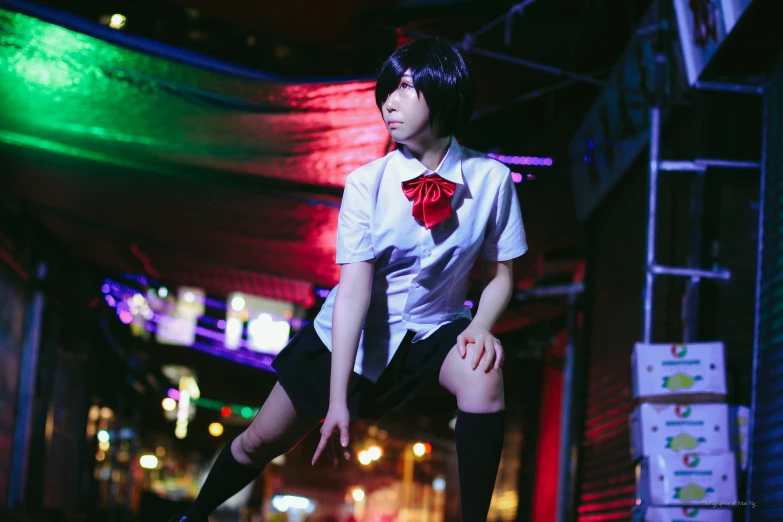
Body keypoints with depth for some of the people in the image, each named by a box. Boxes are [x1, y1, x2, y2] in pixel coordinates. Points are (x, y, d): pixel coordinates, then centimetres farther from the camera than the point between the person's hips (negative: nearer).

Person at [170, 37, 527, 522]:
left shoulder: (492, 179, -15)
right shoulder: (368, 183, -17)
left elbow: (501, 275, -3)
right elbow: (354, 289, -23)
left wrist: (481, 327, -25)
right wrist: (337, 399, -27)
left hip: (432, 329, 0)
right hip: (355, 333, 0)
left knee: (484, 375, -33)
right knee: (261, 441, 6)